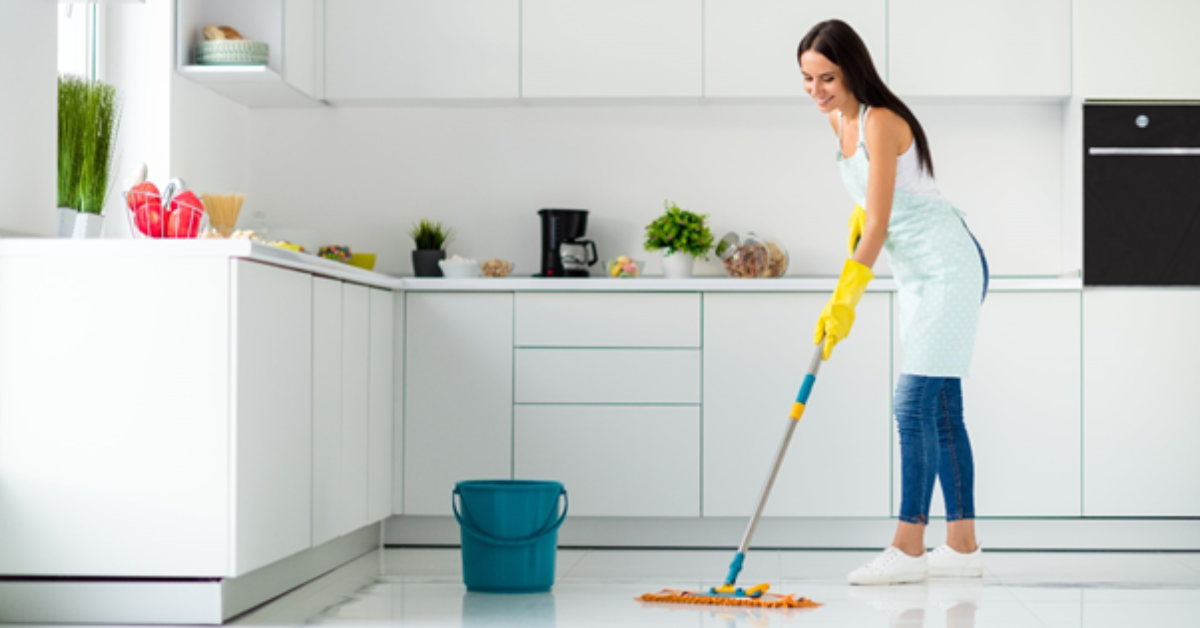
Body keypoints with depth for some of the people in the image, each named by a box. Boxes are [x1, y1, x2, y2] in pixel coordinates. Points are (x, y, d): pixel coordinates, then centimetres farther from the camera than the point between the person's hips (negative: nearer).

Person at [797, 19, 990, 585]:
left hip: (948, 268, -9)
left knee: (915, 405, -12)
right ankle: (962, 547, 13)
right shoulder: (838, 119, 7)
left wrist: (844, 301, -22)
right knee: (940, 410, 9)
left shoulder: (881, 122, -20)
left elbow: (878, 225, -22)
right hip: (917, 275, 9)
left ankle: (908, 549, -9)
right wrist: (856, 218, 8)